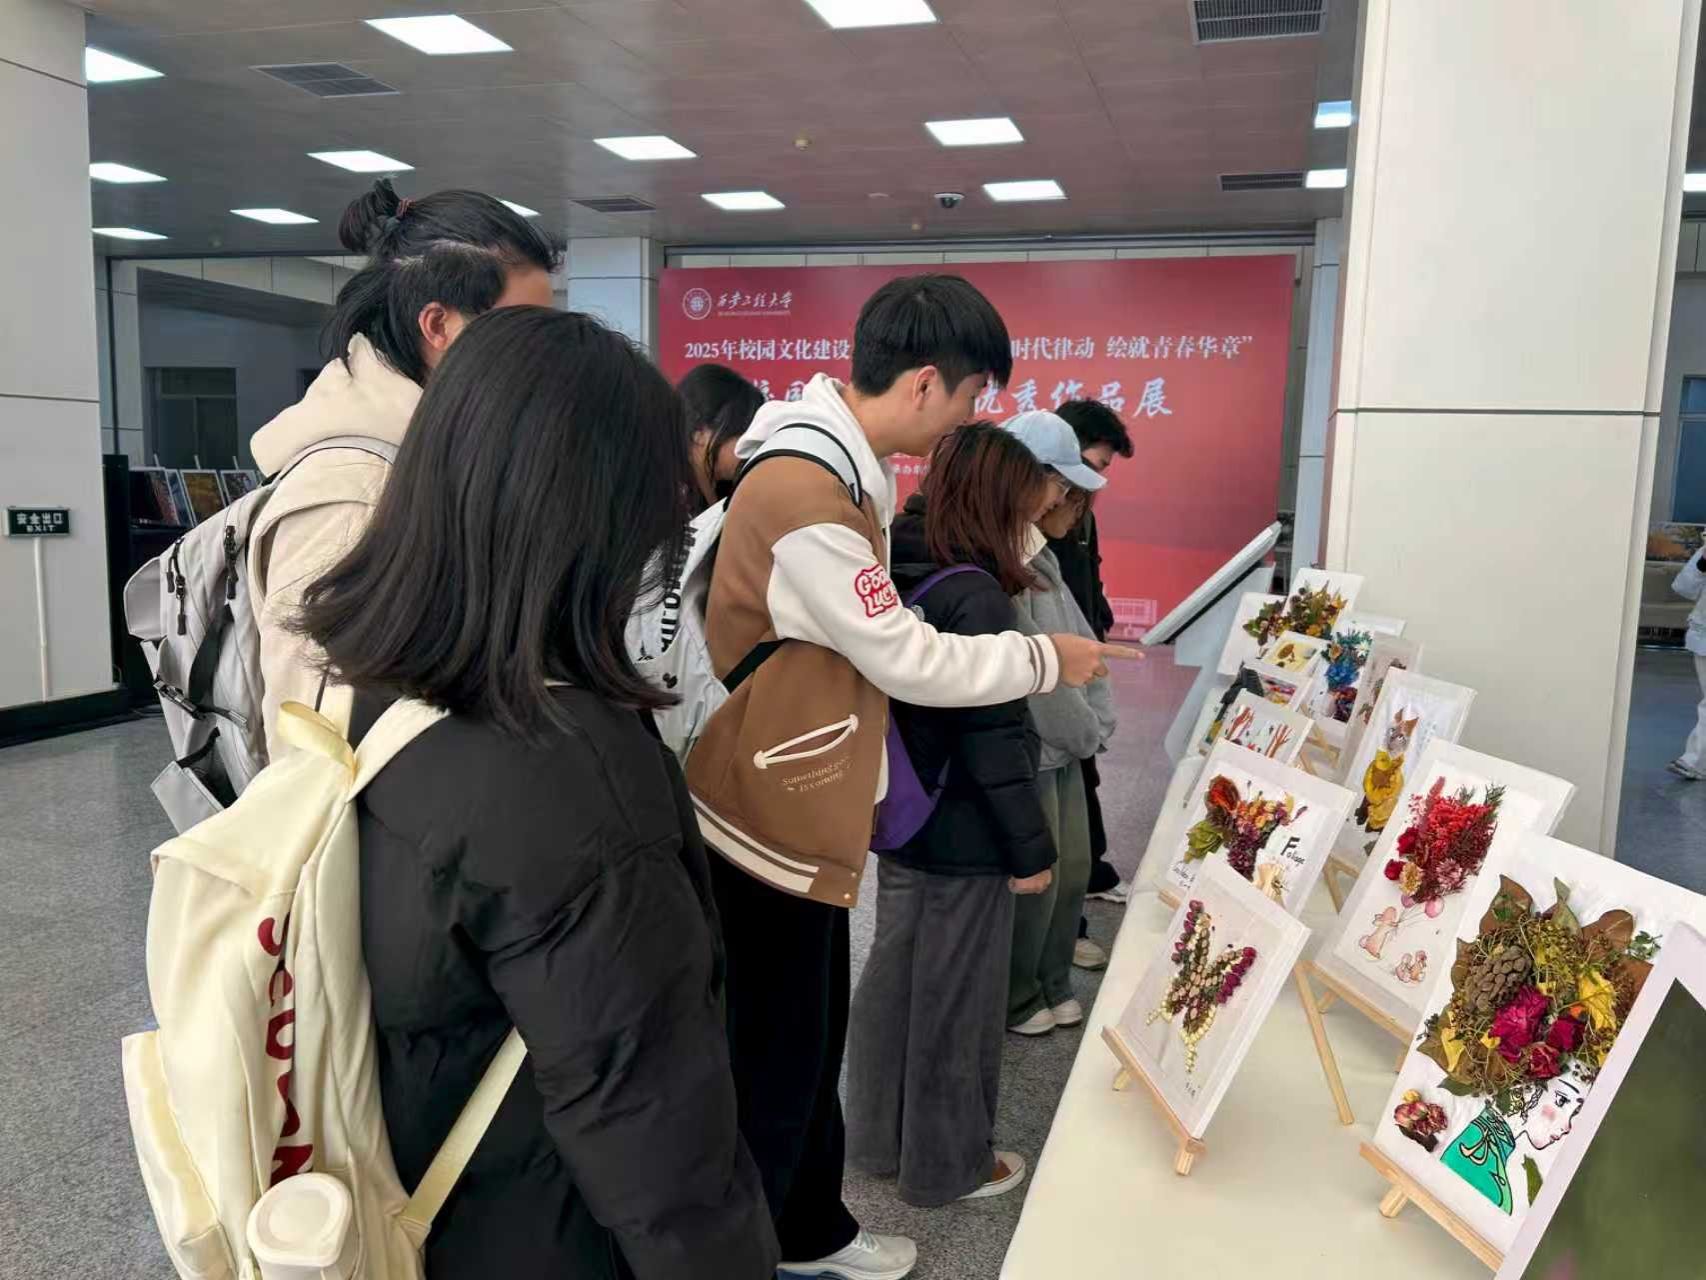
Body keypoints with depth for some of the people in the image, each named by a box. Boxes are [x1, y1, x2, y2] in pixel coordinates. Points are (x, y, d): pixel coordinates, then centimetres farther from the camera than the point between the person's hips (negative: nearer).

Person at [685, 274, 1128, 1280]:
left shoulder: (841, 468, 6)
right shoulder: (805, 495, -26)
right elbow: (911, 662, -20)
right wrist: (1049, 658, -7)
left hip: (805, 814, 10)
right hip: (771, 825, -10)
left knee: (813, 1040, 23)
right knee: (773, 1063, 6)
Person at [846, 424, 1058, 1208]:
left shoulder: (896, 576, 3)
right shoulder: (976, 595, -22)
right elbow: (994, 740, -23)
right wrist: (1031, 848, -13)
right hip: (963, 839, -8)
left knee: (893, 982, 19)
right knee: (954, 1001, 8)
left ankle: (880, 1138, 36)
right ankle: (948, 1164, 25)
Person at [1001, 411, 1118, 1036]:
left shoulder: (1043, 558, 9)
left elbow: (1081, 645, 13)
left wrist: (1099, 722, 5)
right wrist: (1084, 734, -9)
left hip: (1064, 746, 10)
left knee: (1072, 872, 18)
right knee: (1031, 884, 6)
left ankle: (1052, 986, 36)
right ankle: (1013, 1002, 27)